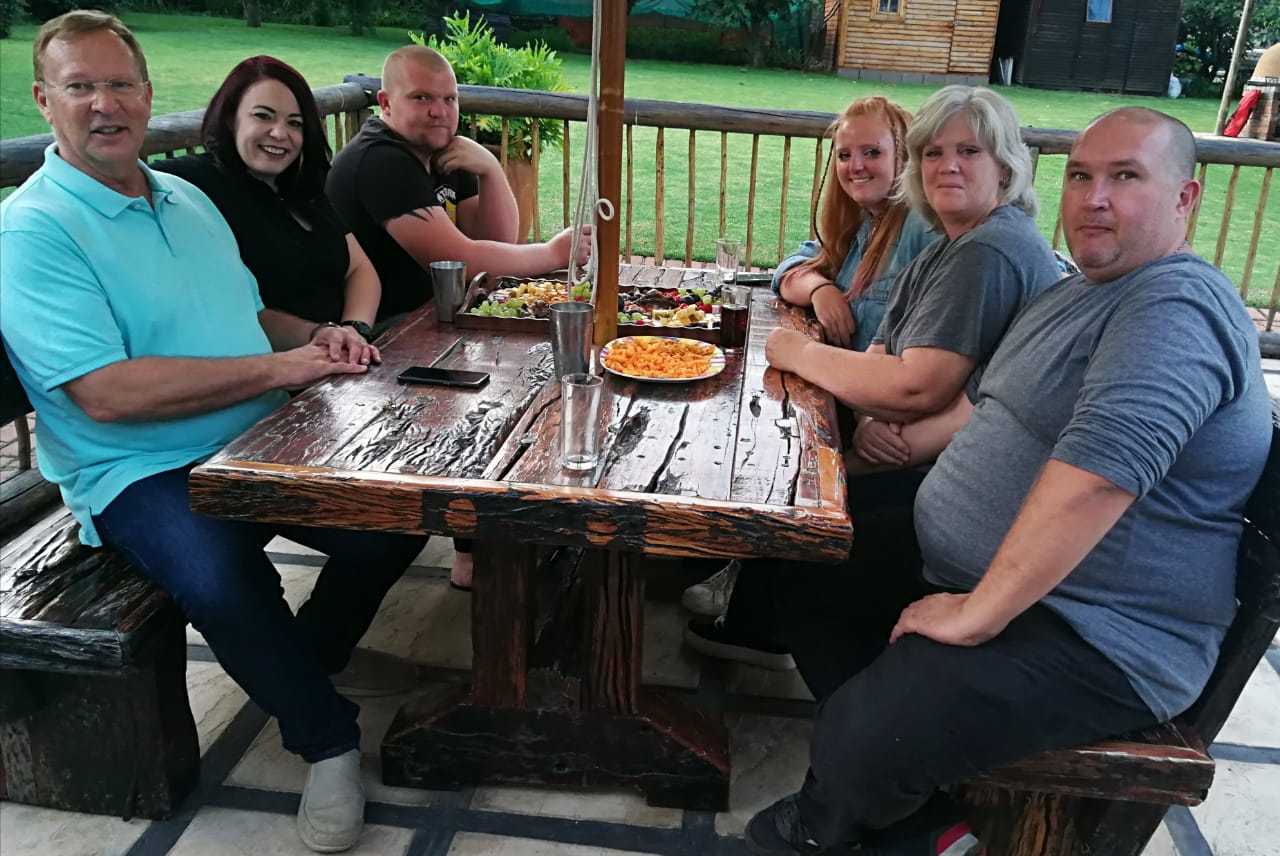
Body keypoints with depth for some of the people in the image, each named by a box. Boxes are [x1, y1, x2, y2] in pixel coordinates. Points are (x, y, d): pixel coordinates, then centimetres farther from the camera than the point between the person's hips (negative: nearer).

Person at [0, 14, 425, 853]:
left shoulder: (188, 198, 14)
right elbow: (107, 393, -22)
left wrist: (317, 335, 0)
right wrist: (278, 367, -20)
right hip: (142, 476, -7)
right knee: (220, 576, -35)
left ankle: (301, 665, 18)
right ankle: (327, 737, -7)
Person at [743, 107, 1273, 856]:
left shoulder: (1177, 307, -20)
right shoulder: (1082, 292, 15)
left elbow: (1100, 469, -33)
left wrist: (975, 615, -28)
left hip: (1092, 644, -11)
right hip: (980, 583, 11)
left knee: (858, 739, -24)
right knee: (816, 604, 11)